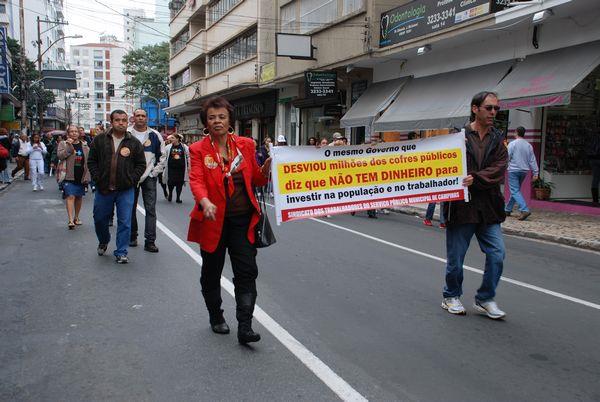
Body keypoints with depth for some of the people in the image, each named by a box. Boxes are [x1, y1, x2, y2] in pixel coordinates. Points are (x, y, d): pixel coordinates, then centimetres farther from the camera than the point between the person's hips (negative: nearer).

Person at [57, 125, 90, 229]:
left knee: (79, 197, 13)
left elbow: (89, 160, 11)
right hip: (69, 176, -4)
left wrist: (87, 175, 4)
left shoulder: (84, 145, 10)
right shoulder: (63, 144, 3)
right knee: (70, 196, -14)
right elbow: (59, 155, -12)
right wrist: (69, 146, -21)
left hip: (81, 176, 4)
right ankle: (70, 220, -19)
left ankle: (76, 217, 29)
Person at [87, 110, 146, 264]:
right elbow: (91, 161, 6)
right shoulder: (100, 140, 3)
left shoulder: (134, 143, 2)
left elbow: (141, 164, 5)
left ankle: (121, 252, 10)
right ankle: (103, 241, 43)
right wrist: (98, 178, -3)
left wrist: (132, 180, -5)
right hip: (103, 188, 2)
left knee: (125, 222, -1)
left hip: (126, 190, -1)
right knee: (100, 218, 14)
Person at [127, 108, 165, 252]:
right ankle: (132, 237, 24)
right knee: (131, 208, 10)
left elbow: (162, 155, 10)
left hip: (149, 176, 0)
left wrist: (156, 170, 2)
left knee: (151, 209, -5)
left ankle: (150, 241, -4)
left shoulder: (155, 135, 3)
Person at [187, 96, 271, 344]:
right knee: (211, 273, 13)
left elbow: (257, 180, 11)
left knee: (247, 272, -6)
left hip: (242, 220, 1)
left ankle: (245, 327, -1)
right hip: (213, 220, -1)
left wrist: (267, 167, -11)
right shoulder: (198, 150, -2)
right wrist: (205, 202, -37)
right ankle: (216, 317, 35)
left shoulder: (245, 145, 4)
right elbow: (196, 180, -17)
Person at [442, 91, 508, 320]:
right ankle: (451, 297, 27)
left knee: (497, 254, -1)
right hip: (461, 205, -3)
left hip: (488, 208, 3)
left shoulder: (498, 140, 10)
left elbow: (499, 170, -5)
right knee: (456, 257, 6)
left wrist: (476, 179, -19)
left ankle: (485, 300, 17)